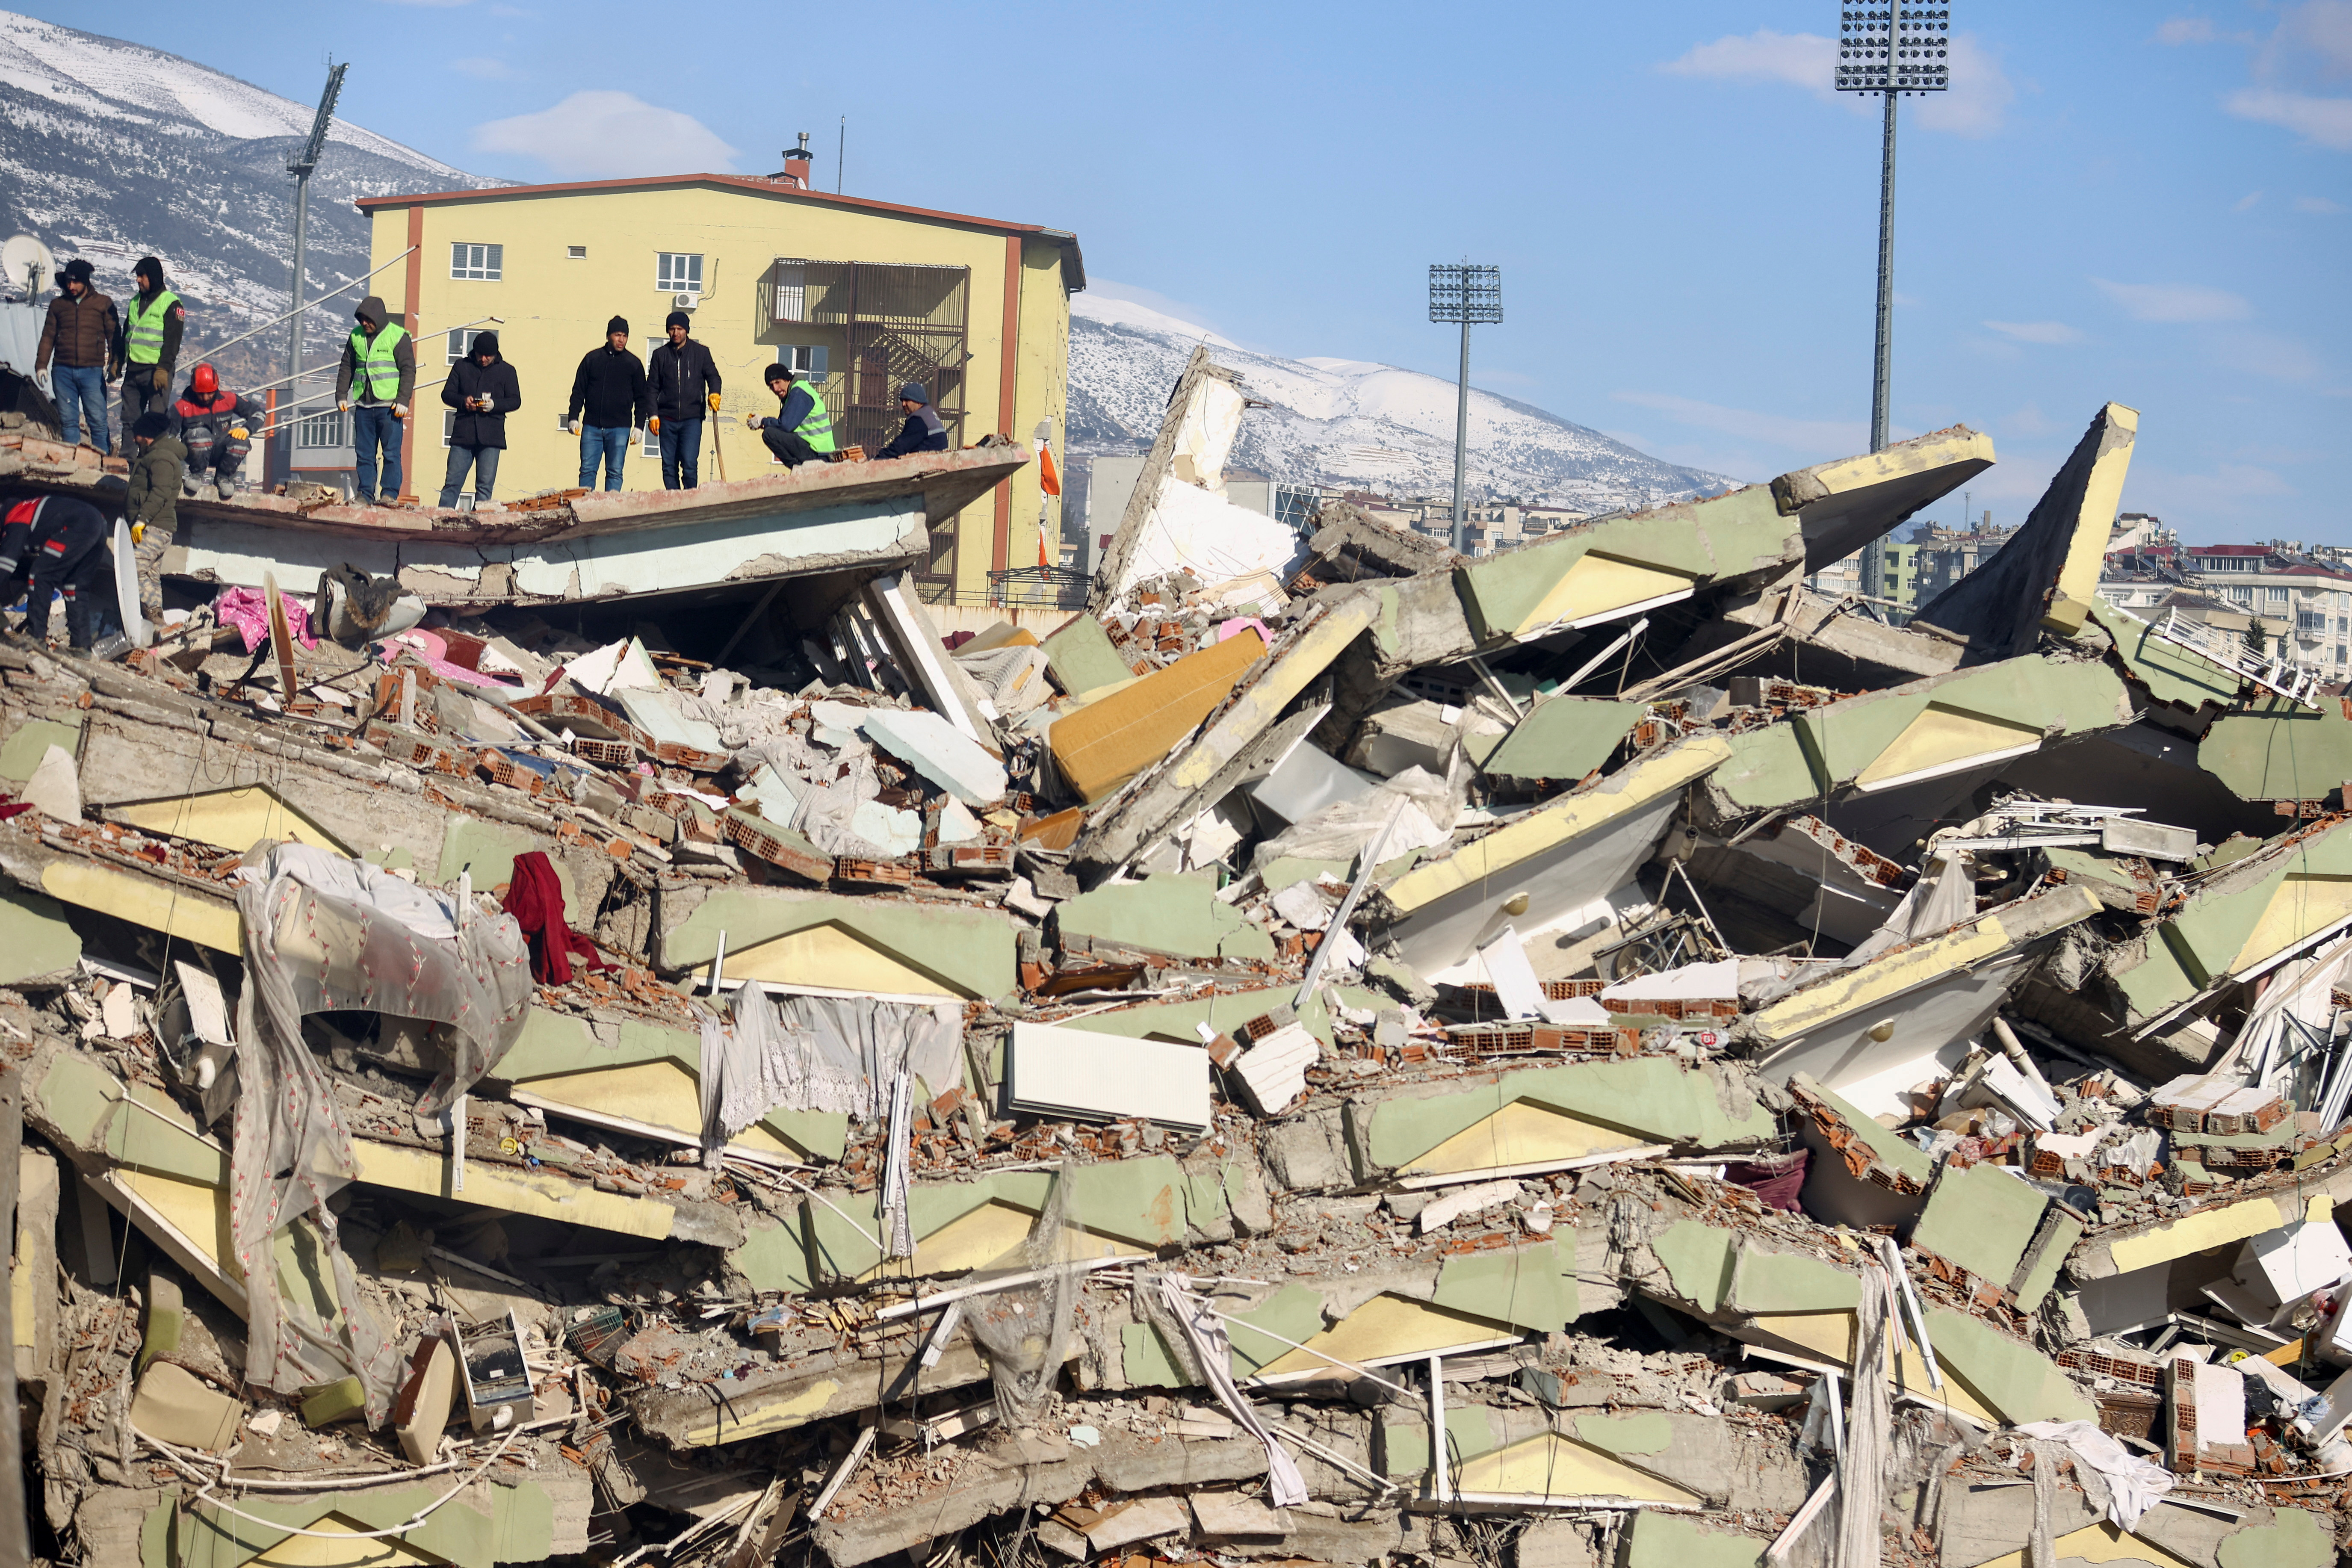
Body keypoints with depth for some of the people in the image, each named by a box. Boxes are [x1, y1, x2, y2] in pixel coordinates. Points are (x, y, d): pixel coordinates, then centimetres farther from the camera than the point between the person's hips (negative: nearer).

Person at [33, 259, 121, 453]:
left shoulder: (103, 304, 5)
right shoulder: (58, 305, 13)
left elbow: (114, 337, 4)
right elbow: (48, 337, 13)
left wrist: (115, 364, -6)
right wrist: (41, 365, 3)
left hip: (92, 371, -3)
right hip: (63, 372, 3)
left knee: (98, 421, -6)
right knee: (68, 422, 2)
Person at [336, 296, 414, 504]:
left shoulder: (398, 336, -3)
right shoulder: (356, 337, 12)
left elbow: (408, 370, -5)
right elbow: (346, 368, 20)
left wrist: (403, 400, -13)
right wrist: (341, 395, 12)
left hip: (389, 406, -5)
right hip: (363, 406, 5)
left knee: (392, 453, -6)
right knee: (363, 454, 5)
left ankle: (390, 494, -4)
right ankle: (365, 494, 9)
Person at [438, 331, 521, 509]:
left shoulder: (506, 371, 9)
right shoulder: (462, 366, 12)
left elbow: (515, 401, 7)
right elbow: (447, 394, 11)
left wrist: (494, 405, -12)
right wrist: (463, 401, -10)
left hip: (491, 437, -1)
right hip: (463, 434, 1)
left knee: (485, 486, -2)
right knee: (452, 482, -2)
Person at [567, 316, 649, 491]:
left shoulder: (634, 364, 6)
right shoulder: (592, 358, 7)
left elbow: (642, 398, 8)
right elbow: (578, 391, 10)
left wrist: (639, 426, 0)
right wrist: (573, 418, 1)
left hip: (620, 428, -1)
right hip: (592, 427, 1)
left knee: (615, 473, -1)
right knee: (587, 470, -2)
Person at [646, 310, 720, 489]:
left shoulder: (701, 352, 8)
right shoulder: (661, 355, 11)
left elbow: (713, 375, 7)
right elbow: (652, 387, 11)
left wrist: (714, 393, -17)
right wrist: (653, 415, 0)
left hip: (692, 418, -2)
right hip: (667, 419, 2)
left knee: (689, 464, -12)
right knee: (669, 467, 1)